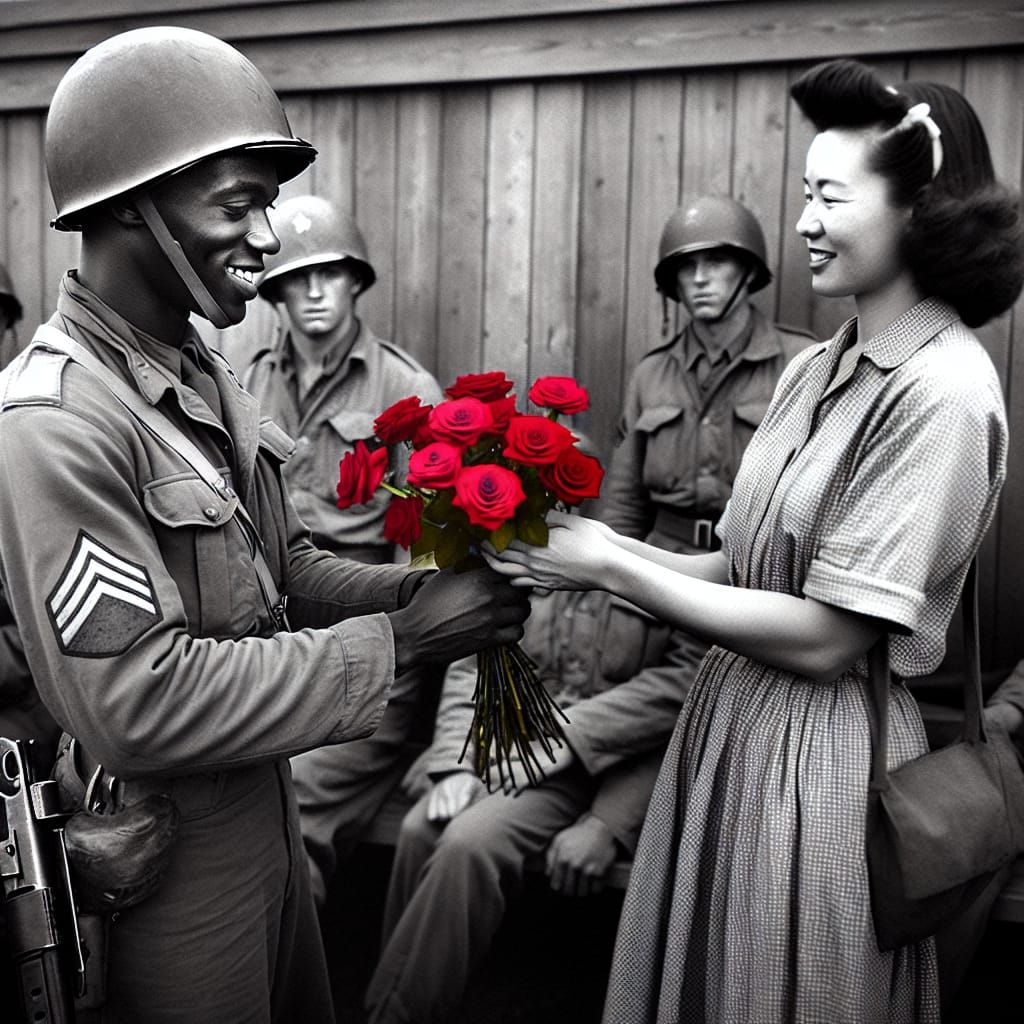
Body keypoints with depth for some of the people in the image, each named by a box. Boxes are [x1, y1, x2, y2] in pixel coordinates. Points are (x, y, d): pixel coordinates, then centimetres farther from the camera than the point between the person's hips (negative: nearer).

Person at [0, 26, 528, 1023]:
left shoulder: (202, 374, 4)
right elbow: (134, 705, -29)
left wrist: (421, 591, -10)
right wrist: (394, 641, -26)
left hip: (262, 814, 8)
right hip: (167, 864, -8)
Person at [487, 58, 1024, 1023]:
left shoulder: (942, 392, -18)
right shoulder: (815, 369, 4)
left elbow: (829, 638, -20)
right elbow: (747, 570, 7)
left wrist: (612, 569, -18)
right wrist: (607, 549, -7)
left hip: (822, 749, -7)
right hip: (729, 714, 7)